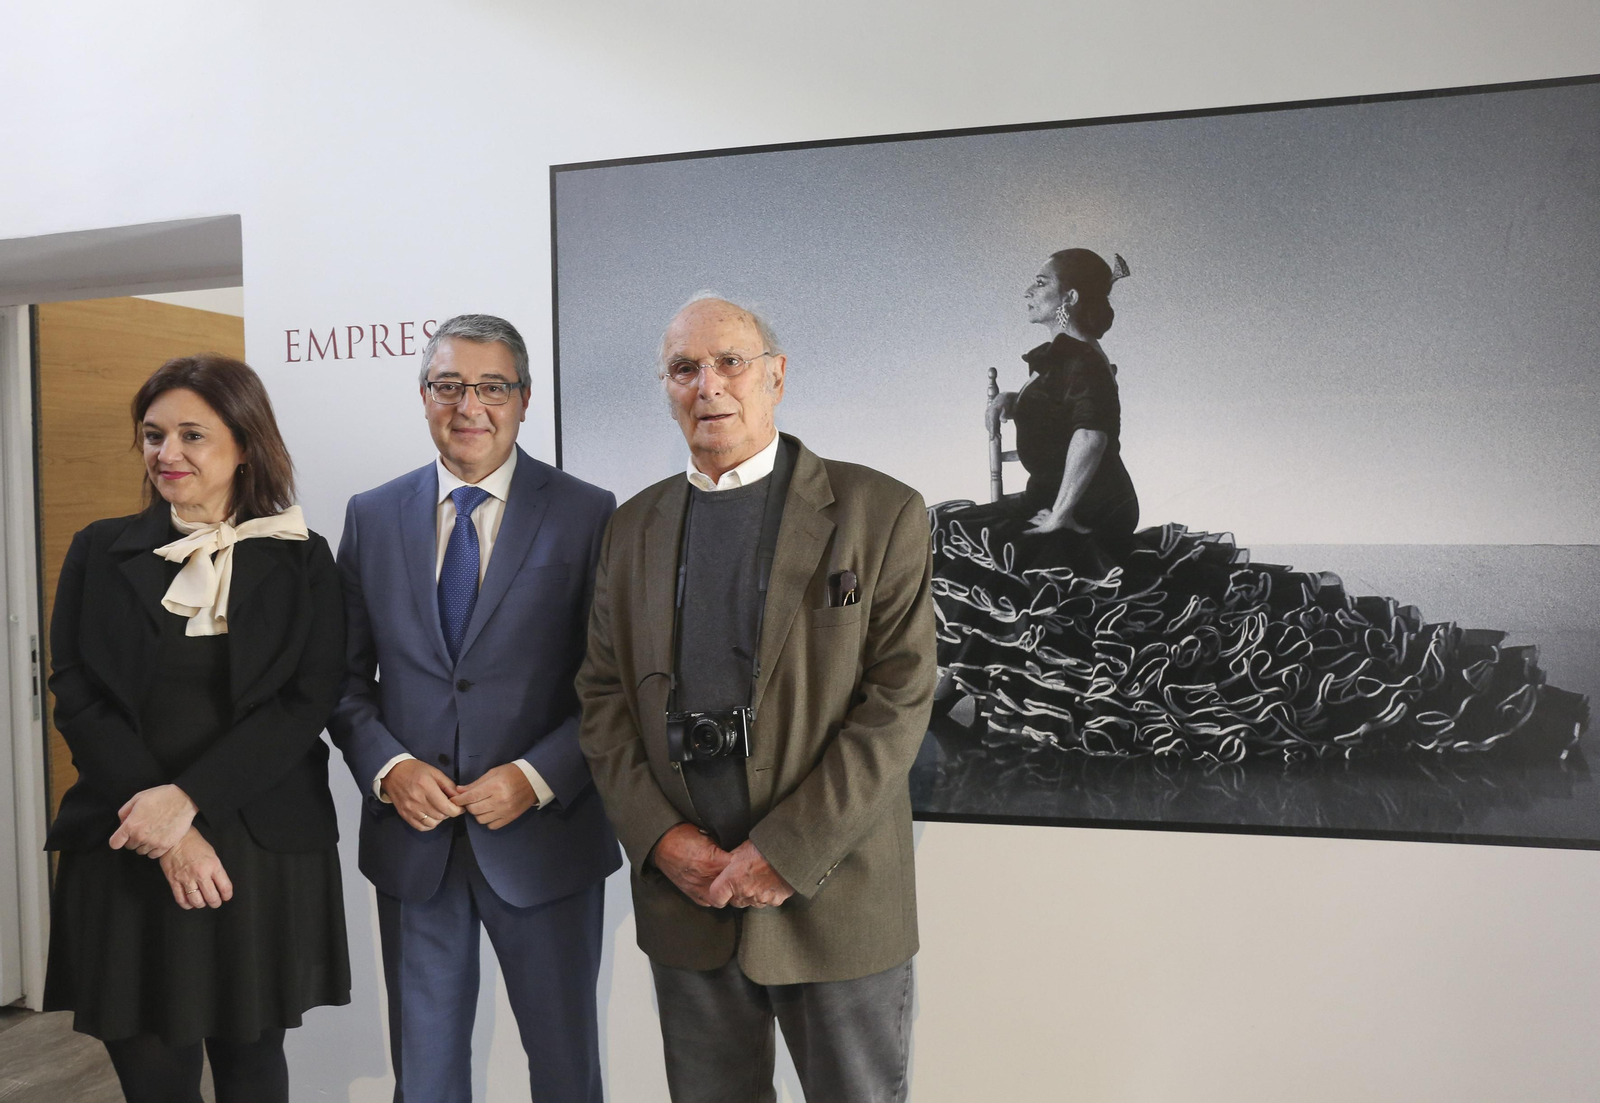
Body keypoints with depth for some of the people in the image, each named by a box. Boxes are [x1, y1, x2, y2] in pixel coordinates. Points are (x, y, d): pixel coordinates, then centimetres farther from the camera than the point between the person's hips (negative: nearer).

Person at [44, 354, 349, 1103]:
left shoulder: (301, 561, 2)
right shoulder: (101, 552, 6)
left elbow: (306, 705, -5)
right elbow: (76, 701, 1)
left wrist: (187, 798, -16)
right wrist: (166, 834, -10)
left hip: (264, 851, -1)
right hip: (126, 855, 1)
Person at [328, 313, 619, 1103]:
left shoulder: (585, 514, -5)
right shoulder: (371, 517, 5)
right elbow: (345, 676, 7)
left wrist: (537, 777, -16)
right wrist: (388, 766, -10)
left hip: (543, 837, -2)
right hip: (412, 838, 3)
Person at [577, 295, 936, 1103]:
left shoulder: (880, 513, -6)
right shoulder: (633, 528, 8)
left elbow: (898, 702, -11)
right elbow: (603, 694, 7)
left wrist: (784, 852, -16)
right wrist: (659, 837, -7)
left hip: (833, 898, -3)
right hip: (683, 890, 4)